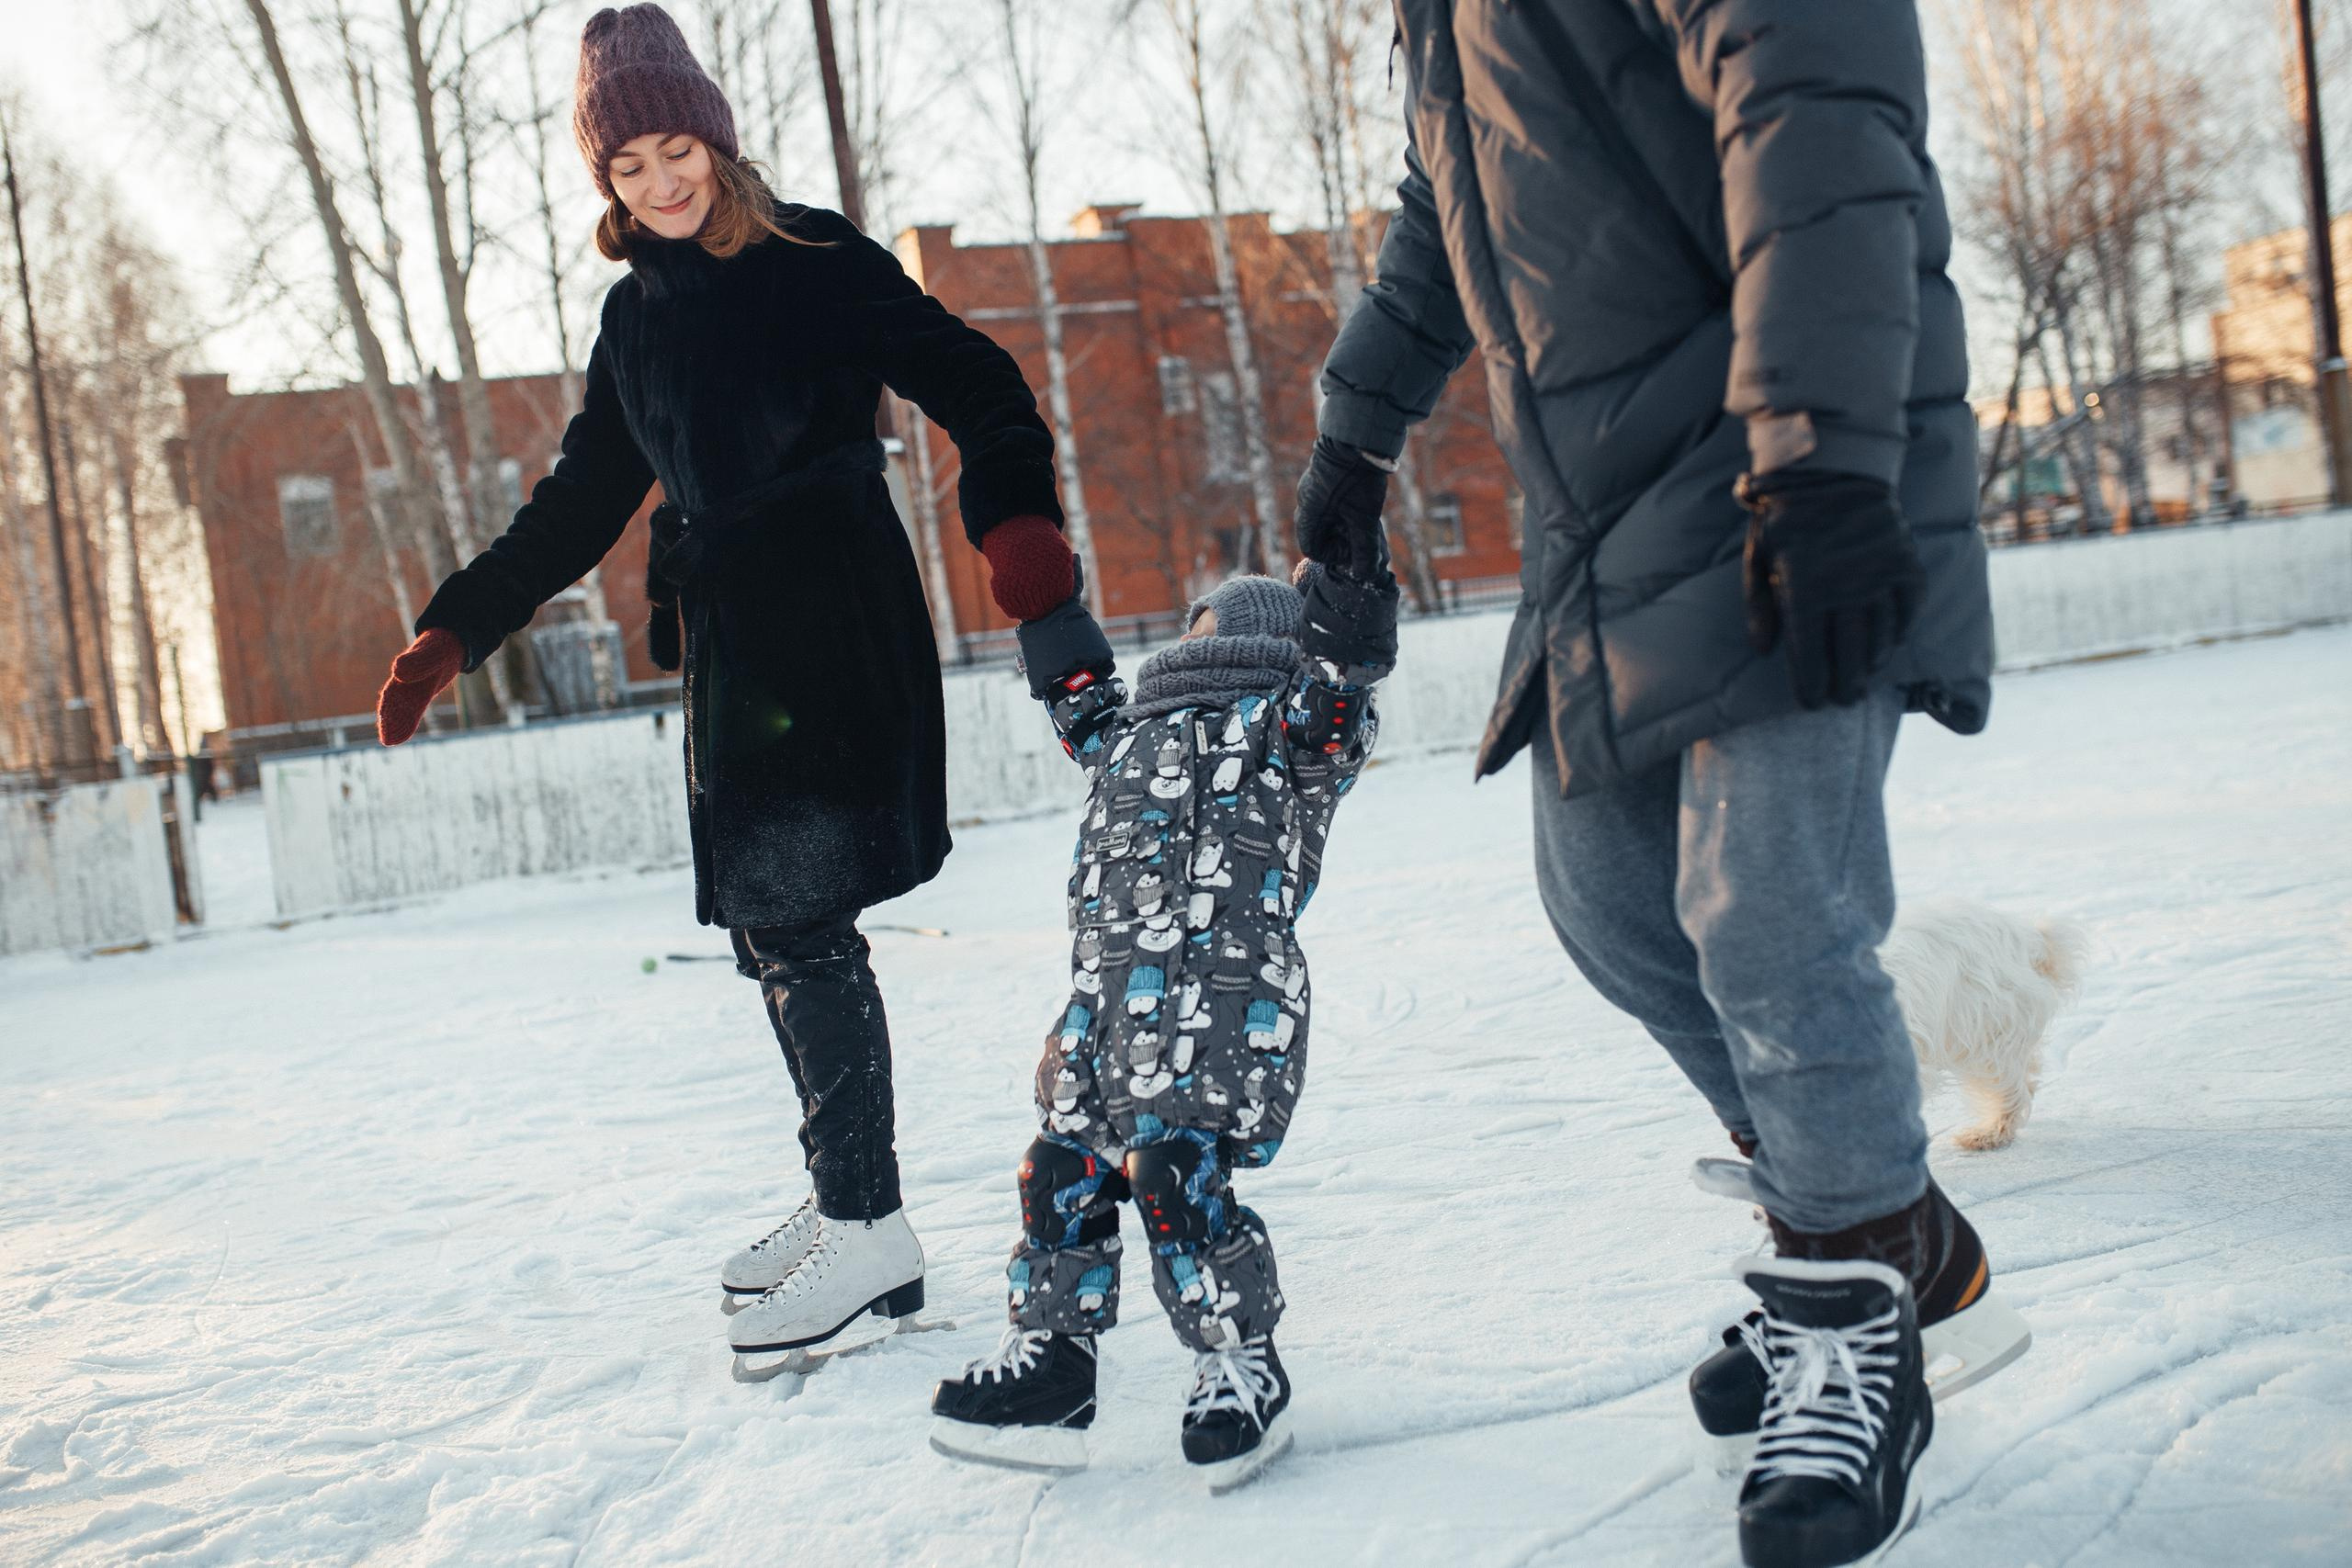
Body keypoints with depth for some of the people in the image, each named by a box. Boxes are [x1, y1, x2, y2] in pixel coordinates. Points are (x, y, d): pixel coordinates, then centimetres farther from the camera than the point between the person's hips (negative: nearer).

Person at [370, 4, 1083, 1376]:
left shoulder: (815, 259, -2)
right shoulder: (638, 313, 17)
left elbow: (972, 384, -8)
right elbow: (584, 502, 21)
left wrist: (1016, 514, -26)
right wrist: (461, 628, 16)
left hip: (836, 631, -7)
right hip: (731, 643, 7)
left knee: (800, 919, -12)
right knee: (771, 927, 8)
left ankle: (872, 1233, -5)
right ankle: (847, 1204, 19)